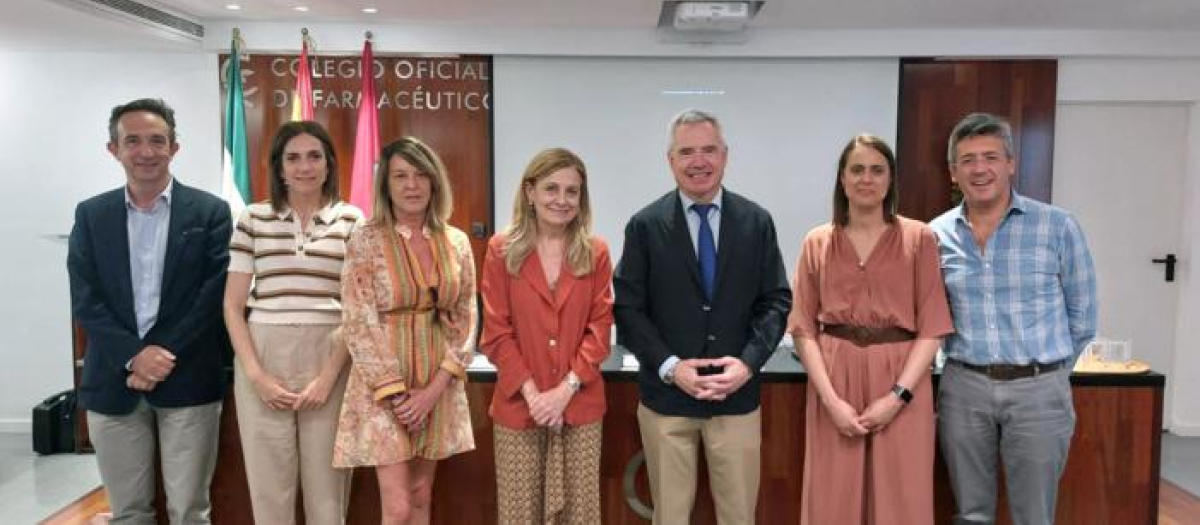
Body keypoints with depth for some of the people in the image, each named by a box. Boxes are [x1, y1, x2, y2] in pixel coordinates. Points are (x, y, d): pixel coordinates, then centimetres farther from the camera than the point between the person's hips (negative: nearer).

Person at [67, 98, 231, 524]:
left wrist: (162, 357, -13)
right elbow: (85, 300, 1)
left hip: (187, 381, -2)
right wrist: (133, 356, -13)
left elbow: (214, 295, -7)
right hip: (114, 381, 3)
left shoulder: (210, 211, -1)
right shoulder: (91, 214, 7)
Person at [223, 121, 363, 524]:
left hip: (329, 360, -1)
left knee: (326, 488, 6)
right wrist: (255, 374, -6)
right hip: (263, 358, 1)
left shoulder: (351, 220, 4)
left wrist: (328, 376, -8)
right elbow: (233, 305, 5)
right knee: (268, 486, 7)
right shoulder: (253, 219, 6)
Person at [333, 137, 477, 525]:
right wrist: (395, 392, -13)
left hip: (438, 387, 4)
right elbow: (359, 323, -10)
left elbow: (465, 319, 3)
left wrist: (436, 386, -7)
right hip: (383, 385, -4)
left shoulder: (456, 242, 3)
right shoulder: (365, 241, -8)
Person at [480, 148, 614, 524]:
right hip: (518, 404, -1)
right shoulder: (502, 251, -1)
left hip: (580, 405, 1)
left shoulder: (595, 253, 3)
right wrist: (532, 394, -12)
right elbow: (496, 333, -3)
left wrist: (566, 389, -11)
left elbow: (600, 328, 0)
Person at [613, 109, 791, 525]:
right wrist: (670, 367, -14)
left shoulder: (756, 222, 2)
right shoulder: (645, 226, -3)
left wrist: (749, 362, -12)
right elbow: (628, 309, -4)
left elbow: (776, 302, 2)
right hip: (666, 396, -1)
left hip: (737, 396, 1)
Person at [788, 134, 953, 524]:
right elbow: (803, 329, 1)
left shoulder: (919, 238, 1)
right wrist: (831, 399, -10)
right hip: (835, 379, 1)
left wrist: (898, 395, -12)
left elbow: (932, 327, -2)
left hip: (901, 381, -1)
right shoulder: (817, 243, 5)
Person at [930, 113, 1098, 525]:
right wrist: (973, 365, 9)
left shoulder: (1058, 227, -3)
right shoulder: (936, 236, 1)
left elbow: (1081, 317, 5)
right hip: (963, 390, 2)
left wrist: (1048, 370, 10)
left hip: (1038, 392, -1)